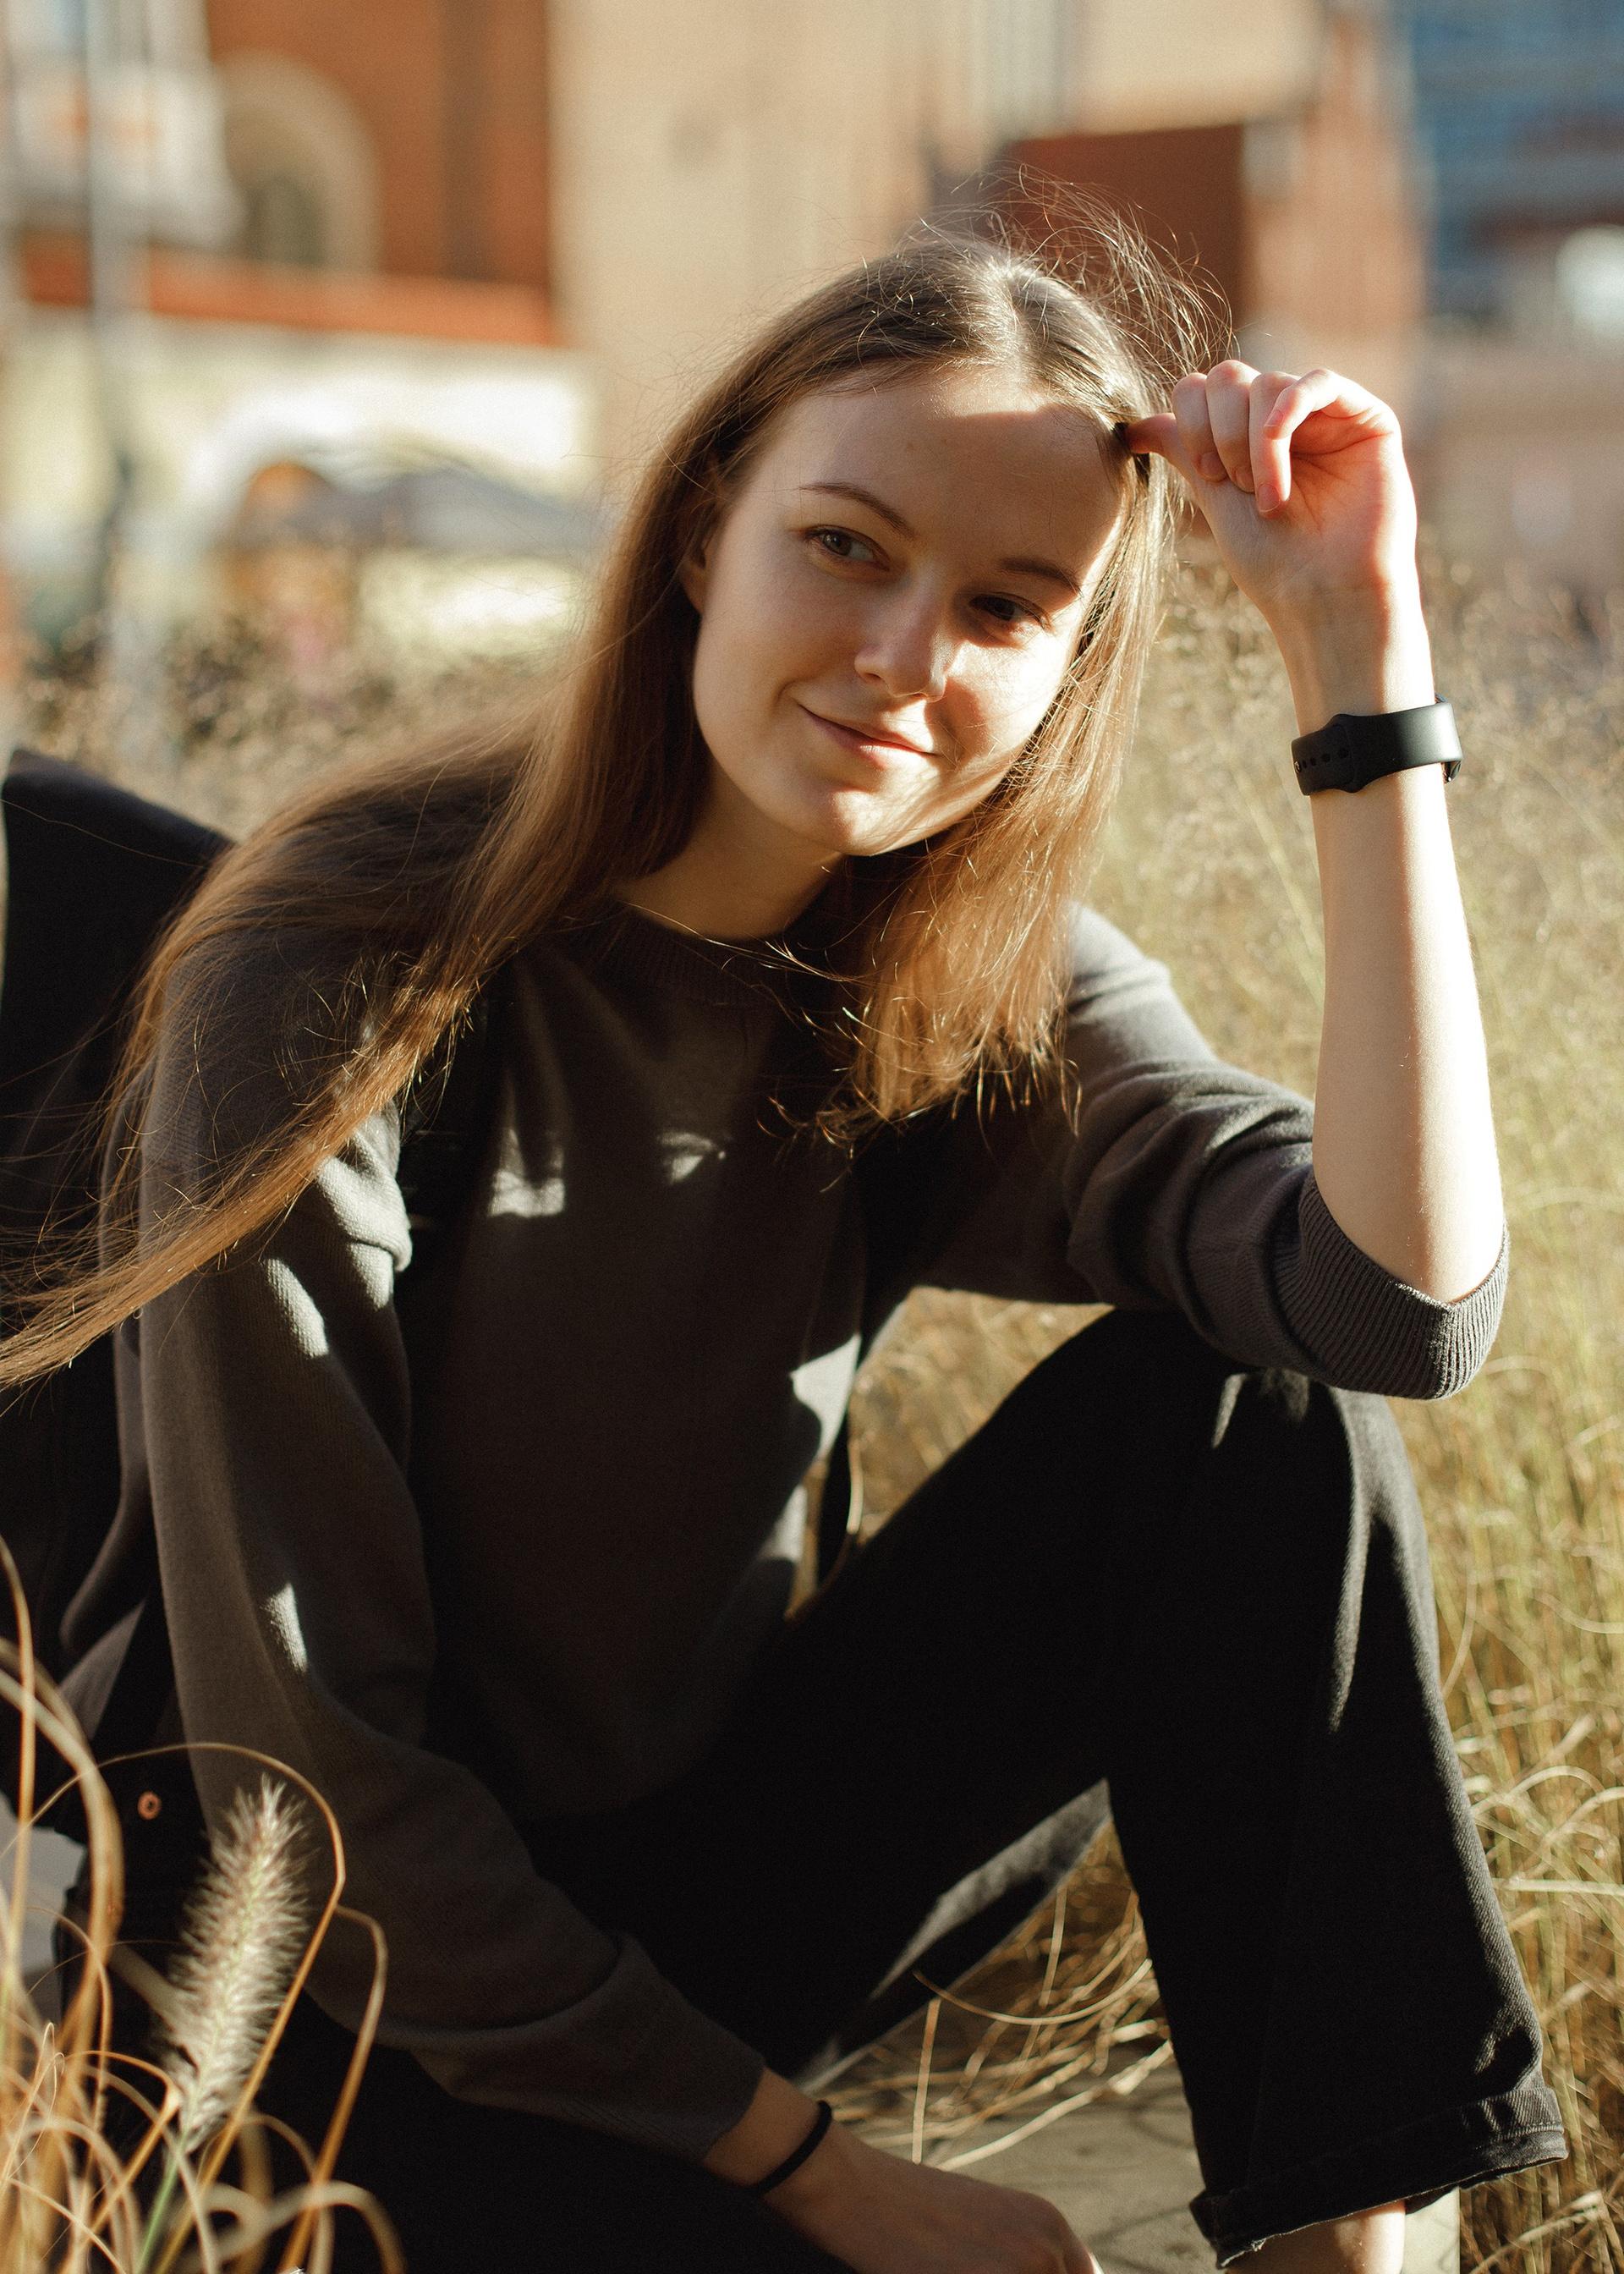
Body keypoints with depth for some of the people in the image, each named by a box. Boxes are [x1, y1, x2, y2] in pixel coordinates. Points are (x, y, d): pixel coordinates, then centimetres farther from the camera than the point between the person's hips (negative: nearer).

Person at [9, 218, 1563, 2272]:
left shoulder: (981, 999, -5)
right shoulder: (337, 992, -21)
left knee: (1238, 1398, -14)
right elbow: (299, 1762, -18)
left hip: (699, 1898, 6)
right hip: (366, 2008, -5)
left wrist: (1360, 653, -27)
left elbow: (1409, 1301, -24)